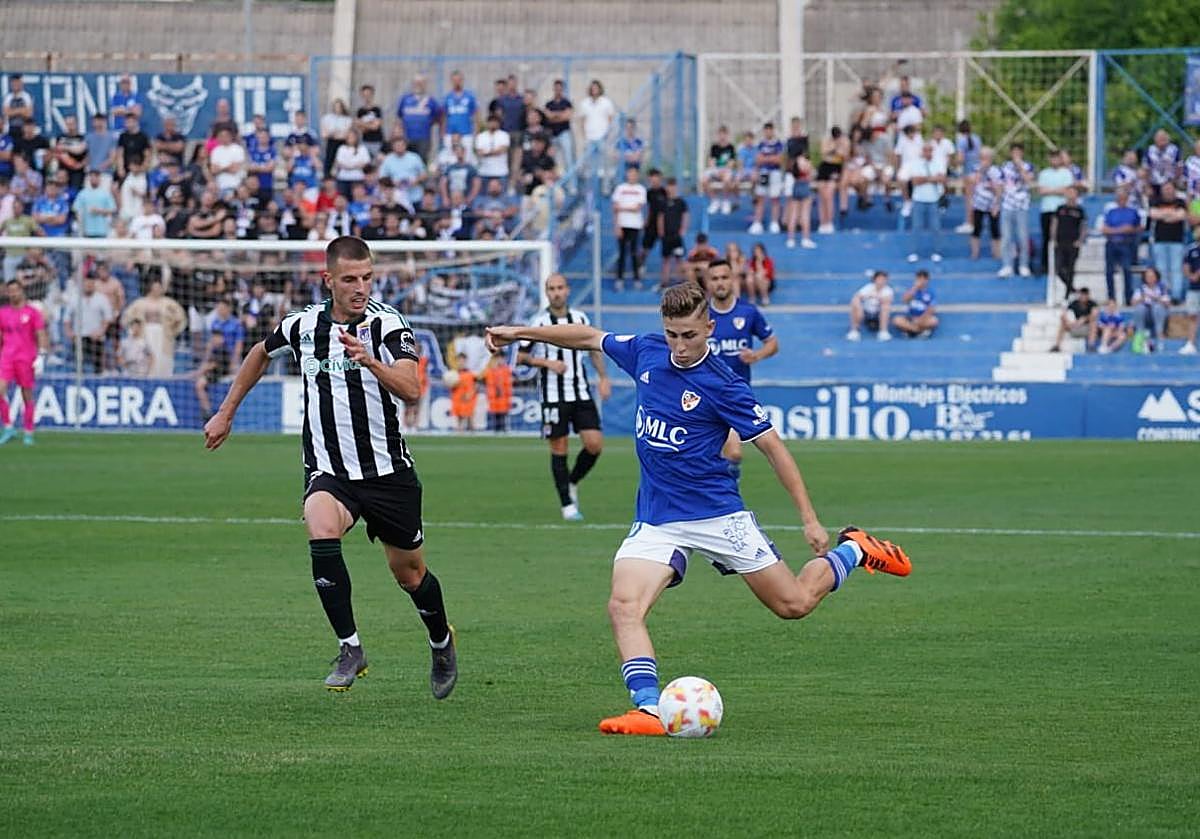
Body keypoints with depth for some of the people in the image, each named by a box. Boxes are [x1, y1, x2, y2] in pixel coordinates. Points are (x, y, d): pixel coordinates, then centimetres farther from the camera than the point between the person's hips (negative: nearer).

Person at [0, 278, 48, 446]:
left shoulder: (32, 312, 2)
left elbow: (41, 334, -1)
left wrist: (42, 355, -11)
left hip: (26, 358, -3)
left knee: (27, 395, 1)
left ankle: (28, 432, 10)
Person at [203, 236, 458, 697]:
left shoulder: (388, 323, -12)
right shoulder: (303, 325, -1)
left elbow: (410, 389, -28)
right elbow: (260, 353, 22)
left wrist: (370, 361, -45)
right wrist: (225, 413, 25)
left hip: (388, 471, -1)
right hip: (328, 471, 1)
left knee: (409, 572, 10)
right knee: (321, 530, -30)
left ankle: (442, 644, 42)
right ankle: (350, 649, -21)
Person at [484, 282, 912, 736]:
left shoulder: (721, 385, -14)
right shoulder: (646, 352, 1)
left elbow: (773, 446, -10)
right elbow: (590, 337, 18)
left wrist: (810, 519, -12)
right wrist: (520, 332, 19)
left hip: (717, 515, -4)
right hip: (655, 522, 4)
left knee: (795, 604, 3)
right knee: (624, 605, -22)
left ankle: (853, 550, 31)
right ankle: (649, 709, -28)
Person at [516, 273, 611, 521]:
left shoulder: (580, 319, 6)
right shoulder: (539, 323, -5)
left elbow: (595, 348, 20)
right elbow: (521, 356, -2)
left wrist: (603, 377, 9)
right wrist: (547, 363, -15)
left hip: (581, 393, 3)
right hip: (553, 397, -3)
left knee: (595, 444, -6)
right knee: (559, 449, 0)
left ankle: (572, 483, 20)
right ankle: (567, 504, 9)